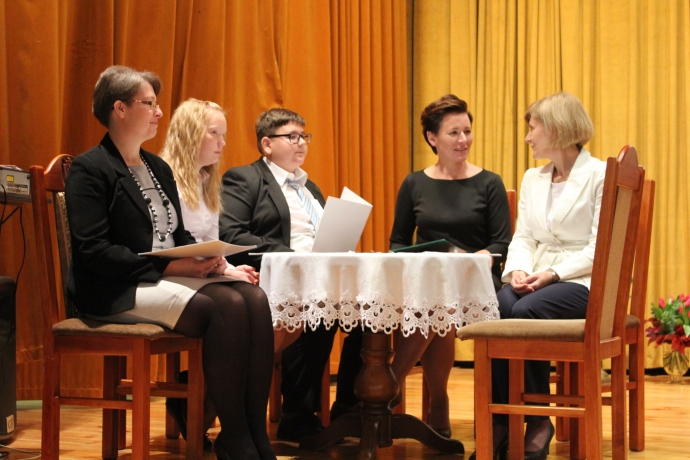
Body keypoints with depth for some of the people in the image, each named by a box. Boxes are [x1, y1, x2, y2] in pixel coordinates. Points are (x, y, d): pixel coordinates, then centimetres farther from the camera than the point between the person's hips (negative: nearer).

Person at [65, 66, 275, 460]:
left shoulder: (159, 168, 19)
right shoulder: (90, 170, -5)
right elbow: (93, 251, -15)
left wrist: (205, 258, -4)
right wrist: (168, 266, -19)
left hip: (170, 278, 7)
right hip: (116, 291, -7)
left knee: (254, 298, -21)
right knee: (226, 308, -30)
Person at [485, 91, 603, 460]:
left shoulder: (600, 176, -2)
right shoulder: (532, 178, 19)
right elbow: (522, 238, 13)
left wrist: (553, 273, -20)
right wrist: (518, 269, -9)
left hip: (582, 281, -5)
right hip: (535, 279, 5)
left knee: (525, 312, -34)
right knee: (494, 309, -28)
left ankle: (536, 420, -17)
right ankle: (499, 422, -24)